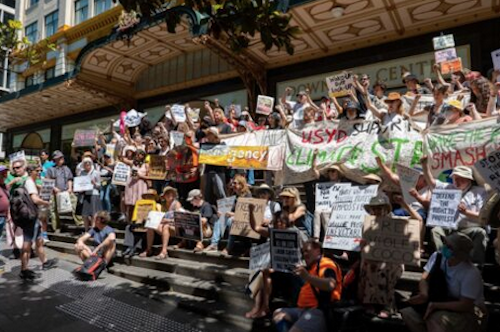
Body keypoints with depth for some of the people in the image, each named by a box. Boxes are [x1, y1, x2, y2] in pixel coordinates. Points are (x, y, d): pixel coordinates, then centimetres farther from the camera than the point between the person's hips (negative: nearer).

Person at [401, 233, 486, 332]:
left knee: (438, 318, -36)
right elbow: (424, 279, -5)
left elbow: (465, 305, -23)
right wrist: (424, 295, -27)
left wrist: (435, 305, -29)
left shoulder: (471, 273, -24)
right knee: (408, 313, -18)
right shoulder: (437, 257, -9)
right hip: (445, 302, 5)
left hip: (469, 312, -5)